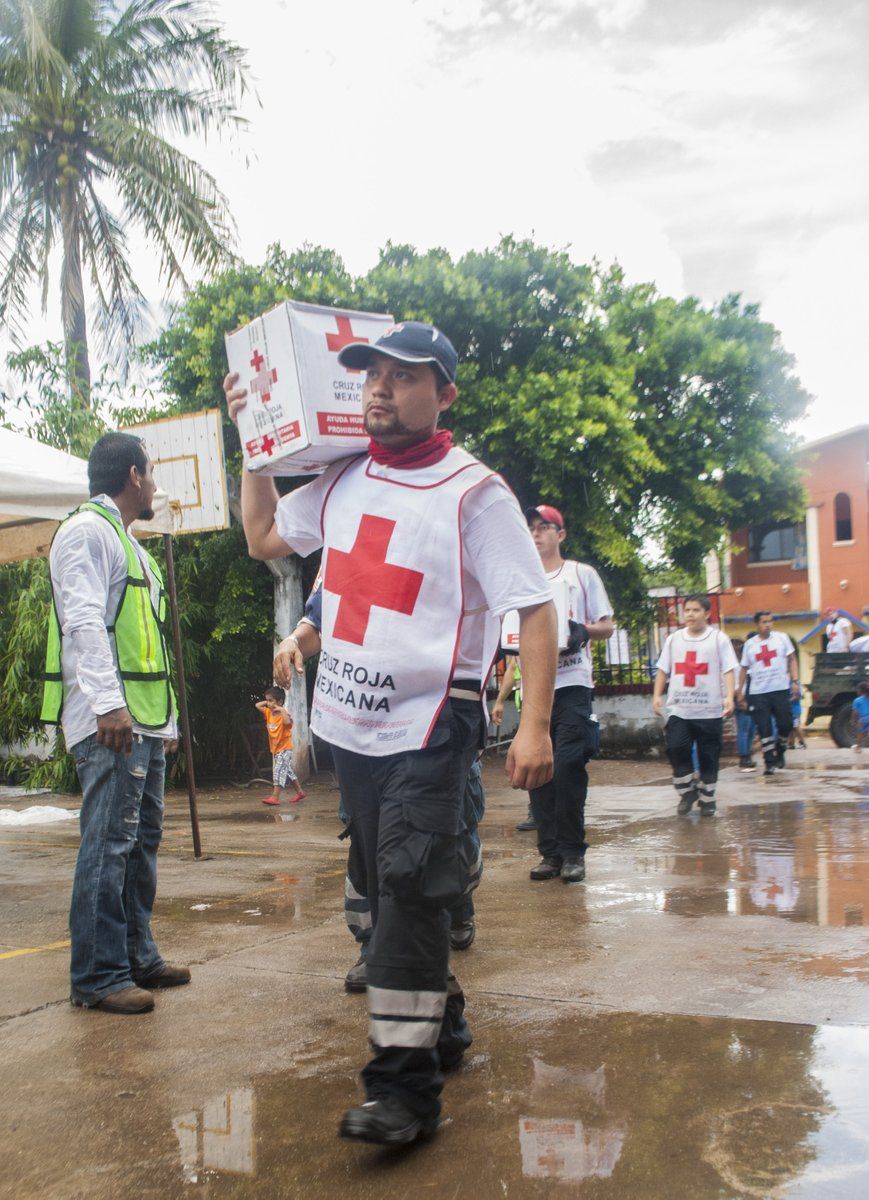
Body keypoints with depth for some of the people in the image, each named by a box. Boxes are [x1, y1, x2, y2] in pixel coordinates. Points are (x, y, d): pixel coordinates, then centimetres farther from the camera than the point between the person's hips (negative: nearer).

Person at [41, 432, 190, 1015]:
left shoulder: (131, 545, 25)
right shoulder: (87, 531, -5)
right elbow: (84, 621, -17)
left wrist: (167, 718, 22)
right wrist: (108, 703, -26)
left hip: (145, 721, 10)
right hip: (110, 721, -10)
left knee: (143, 837, 12)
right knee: (109, 841, -9)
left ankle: (138, 956, 22)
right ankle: (97, 976, -3)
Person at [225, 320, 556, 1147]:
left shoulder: (475, 492, -10)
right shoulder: (343, 481, 9)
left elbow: (533, 608, -13)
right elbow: (264, 537, 24)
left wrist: (534, 724, -22)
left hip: (429, 727, -6)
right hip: (349, 722, 7)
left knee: (409, 885, -13)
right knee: (388, 883, 15)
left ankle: (404, 1086, -6)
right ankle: (434, 1004, 36)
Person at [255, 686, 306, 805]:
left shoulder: (284, 714, -19)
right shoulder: (269, 713, 4)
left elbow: (287, 722, -41)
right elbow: (257, 705, 13)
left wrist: (282, 710, -34)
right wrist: (267, 702, 3)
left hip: (285, 749, -9)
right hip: (275, 749, 9)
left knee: (279, 771, -14)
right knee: (287, 771, 16)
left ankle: (275, 797, -15)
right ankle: (299, 792, 26)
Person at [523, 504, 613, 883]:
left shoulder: (582, 574, 9)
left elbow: (607, 625, 6)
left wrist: (584, 630, -14)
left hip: (572, 683, -4)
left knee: (568, 765, -13)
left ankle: (573, 852, -2)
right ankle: (550, 852, 11)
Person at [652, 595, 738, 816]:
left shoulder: (719, 638, 2)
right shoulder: (673, 639, 12)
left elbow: (729, 670, -3)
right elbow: (663, 670, 15)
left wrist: (729, 697, -16)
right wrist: (657, 695, 3)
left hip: (710, 711, -2)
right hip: (678, 710, 2)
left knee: (708, 757, 3)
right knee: (676, 748, -13)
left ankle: (707, 799, 19)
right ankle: (687, 792, 5)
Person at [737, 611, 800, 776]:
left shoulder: (781, 638, 5)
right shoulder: (749, 644, 8)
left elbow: (792, 659, 6)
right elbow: (744, 669, 12)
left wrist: (795, 681, -6)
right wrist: (740, 692, 8)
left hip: (780, 690, 0)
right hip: (758, 693, 0)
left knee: (785, 724, -1)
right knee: (764, 728, -3)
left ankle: (779, 753, 24)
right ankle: (769, 762, 3)